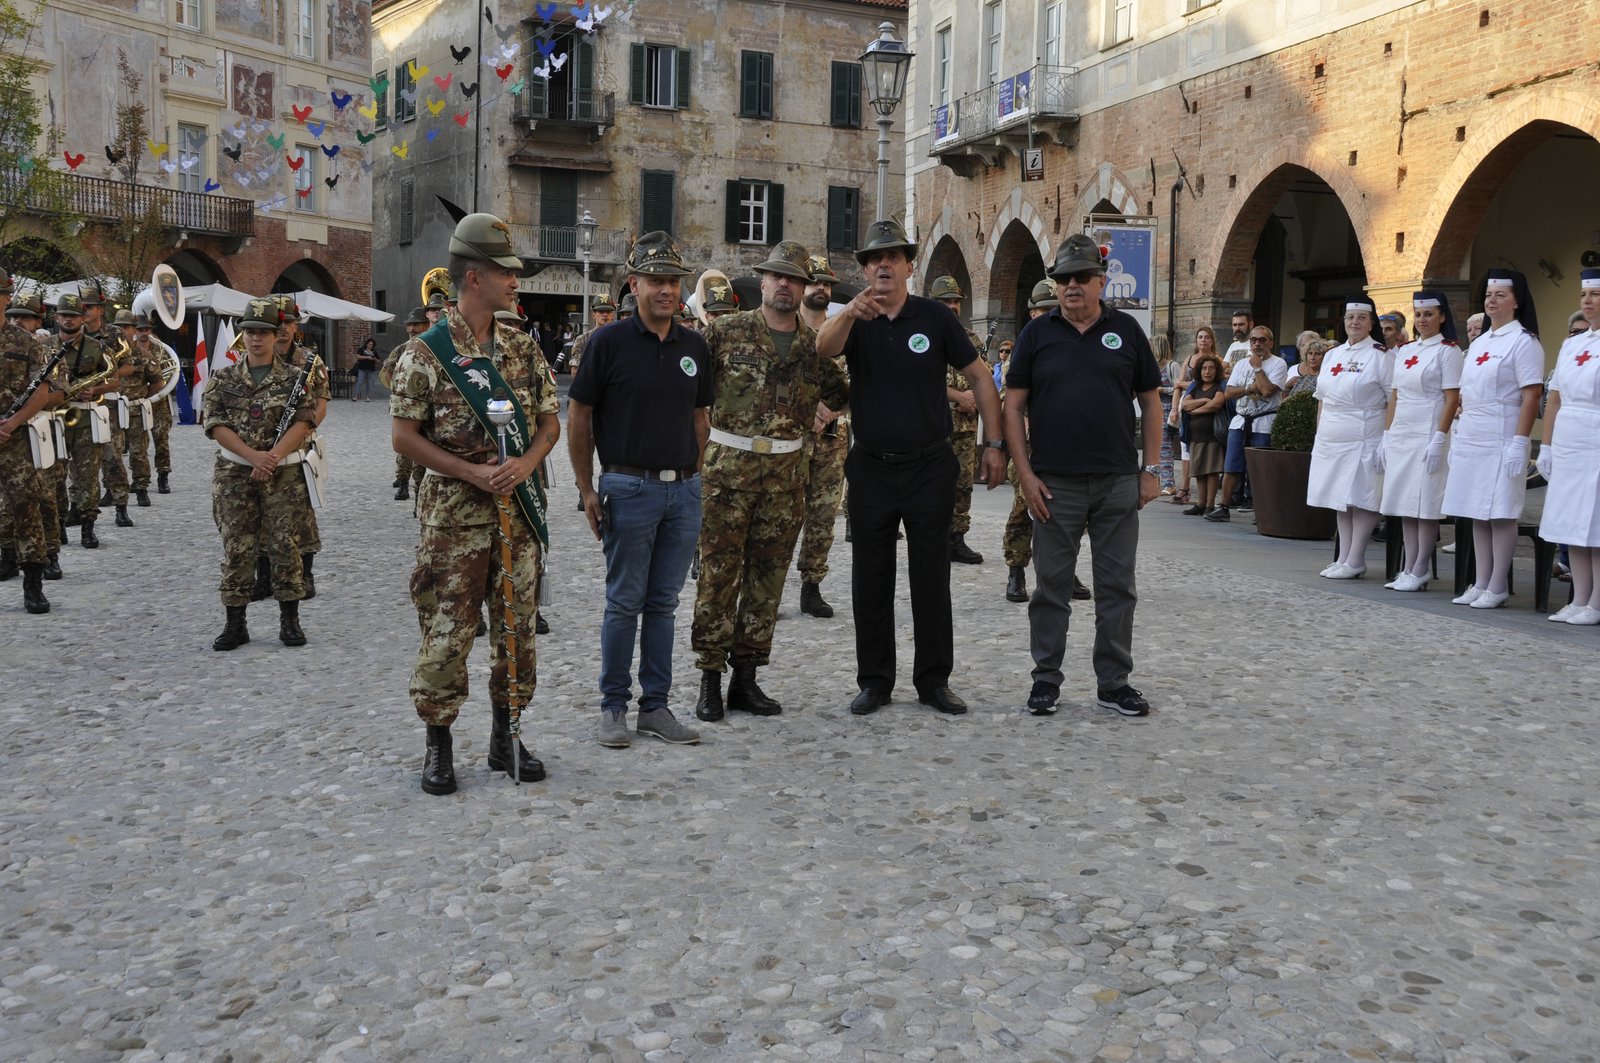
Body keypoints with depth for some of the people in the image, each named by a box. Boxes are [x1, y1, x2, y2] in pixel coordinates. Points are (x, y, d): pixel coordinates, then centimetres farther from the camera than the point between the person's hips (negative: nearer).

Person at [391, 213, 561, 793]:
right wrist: (473, 473, -15)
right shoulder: (426, 352, -6)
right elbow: (403, 435, -8)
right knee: (447, 630, -1)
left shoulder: (524, 349, 9)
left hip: (520, 509, 5)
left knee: (518, 625, 9)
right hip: (454, 514, -5)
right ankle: (438, 745, 13)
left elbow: (550, 421, 11)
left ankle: (506, 735, 22)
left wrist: (526, 463, -10)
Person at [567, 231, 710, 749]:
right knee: (625, 603, 3)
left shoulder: (695, 346, 8)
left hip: (683, 490, 4)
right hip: (629, 488, -4)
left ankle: (655, 705, 19)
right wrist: (587, 491, -5)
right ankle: (614, 706, 15)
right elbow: (578, 415, -3)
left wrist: (695, 475, 11)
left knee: (663, 603, 10)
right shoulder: (609, 341, -6)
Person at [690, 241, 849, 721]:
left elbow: (843, 397, 19)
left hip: (786, 474, 4)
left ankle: (746, 677, 17)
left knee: (767, 578, 7)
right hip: (729, 466, -3)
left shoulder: (815, 345, 9)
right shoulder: (726, 332, 0)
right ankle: (710, 677, 8)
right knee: (718, 573, -1)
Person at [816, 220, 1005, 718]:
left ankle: (934, 679, 16)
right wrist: (850, 313, -44)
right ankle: (874, 680, 17)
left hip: (930, 467, -1)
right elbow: (825, 346, -23)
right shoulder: (855, 320, 1)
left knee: (931, 579, 4)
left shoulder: (934, 316, 0)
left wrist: (993, 443, -1)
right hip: (871, 468, 1)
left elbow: (980, 377, 4)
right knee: (870, 581, 7)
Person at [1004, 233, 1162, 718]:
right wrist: (1026, 474, -6)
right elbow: (1013, 406, 2)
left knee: (1117, 586, 6)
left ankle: (1114, 682, 17)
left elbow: (1150, 402, 9)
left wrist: (1151, 469, 2)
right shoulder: (1037, 333, 3)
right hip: (1054, 483, -1)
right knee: (1052, 585, 6)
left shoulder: (1125, 330, 6)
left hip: (1119, 482, 1)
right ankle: (1046, 678, 17)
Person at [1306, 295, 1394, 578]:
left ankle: (1355, 562, -2)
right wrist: (1319, 436, 15)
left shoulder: (1381, 356, -4)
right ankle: (1343, 558, 15)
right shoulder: (1332, 355, 16)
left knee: (1361, 500, -6)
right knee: (1339, 499, 9)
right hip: (1332, 440, 7)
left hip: (1364, 440, -7)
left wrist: (1387, 441, -15)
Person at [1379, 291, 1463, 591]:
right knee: (1404, 504, 7)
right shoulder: (1404, 351, 15)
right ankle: (1408, 569, 11)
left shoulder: (1448, 350, -4)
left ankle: (1419, 572, 0)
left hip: (1428, 434, -7)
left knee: (1424, 504, -5)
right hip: (1400, 434, 7)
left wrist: (1439, 439, -17)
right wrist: (1387, 435, 11)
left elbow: (1452, 399, -10)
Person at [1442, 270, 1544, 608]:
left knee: (1500, 513, -4)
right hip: (1471, 439, 8)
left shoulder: (1523, 342, -6)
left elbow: (1531, 397, -13)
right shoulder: (1478, 343, 17)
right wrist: (1458, 437, 15)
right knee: (1476, 513, 8)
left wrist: (1519, 443, -19)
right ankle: (1480, 584, 14)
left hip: (1501, 438, -8)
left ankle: (1497, 587, 1)